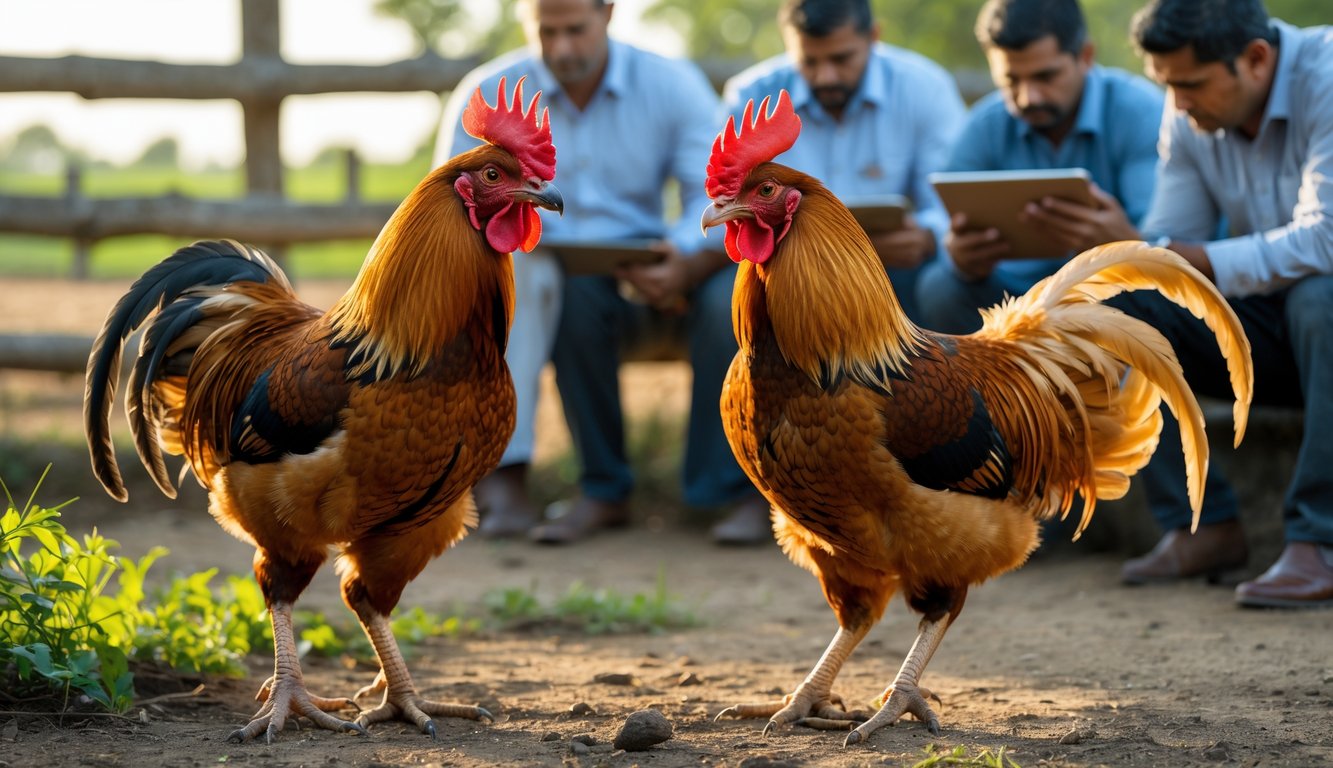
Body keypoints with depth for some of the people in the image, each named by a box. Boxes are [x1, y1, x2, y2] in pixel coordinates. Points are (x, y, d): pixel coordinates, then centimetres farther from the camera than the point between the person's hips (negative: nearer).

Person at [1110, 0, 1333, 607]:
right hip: (1267, 325, 6)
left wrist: (1193, 261, -31)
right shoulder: (1190, 116, -1)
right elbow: (1166, 247, 0)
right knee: (1109, 304, -13)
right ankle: (1202, 526, -11)